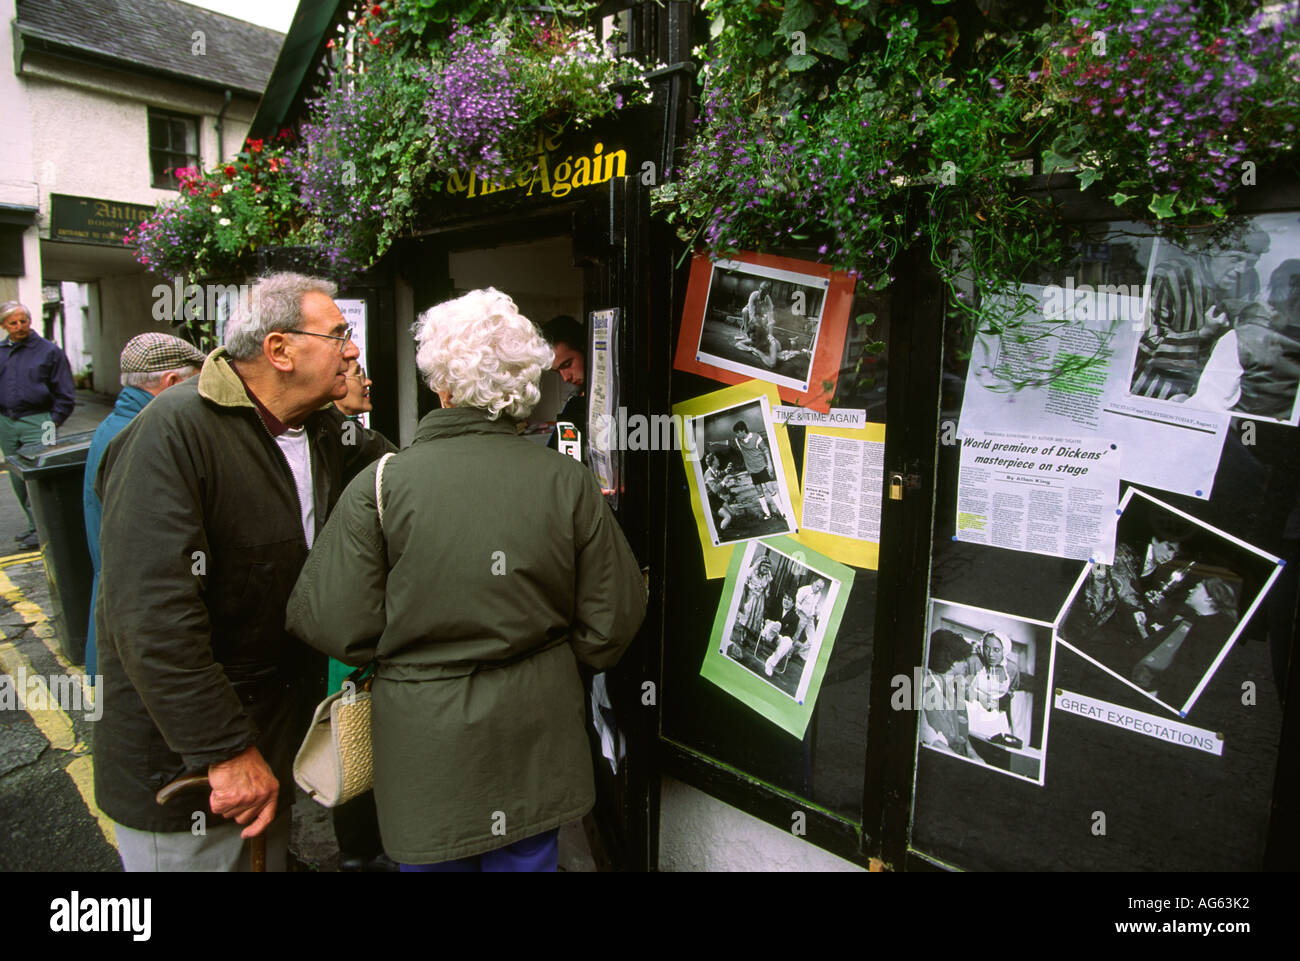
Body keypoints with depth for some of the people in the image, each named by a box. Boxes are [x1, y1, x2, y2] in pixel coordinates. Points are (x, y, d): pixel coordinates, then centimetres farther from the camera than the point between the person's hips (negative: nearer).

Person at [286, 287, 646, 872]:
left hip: (423, 747, -2)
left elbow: (338, 631, -12)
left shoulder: (379, 486, -15)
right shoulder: (570, 483, -9)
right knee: (527, 860, 21)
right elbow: (611, 625, -4)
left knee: (436, 861, 20)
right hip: (535, 736, 2)